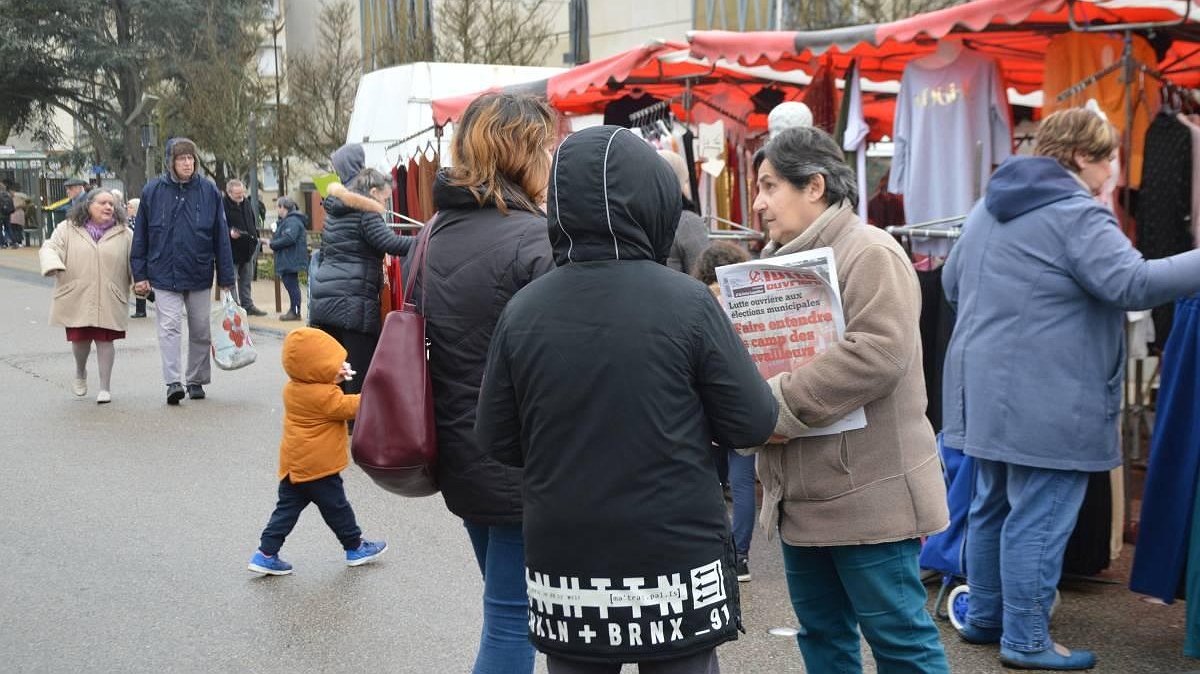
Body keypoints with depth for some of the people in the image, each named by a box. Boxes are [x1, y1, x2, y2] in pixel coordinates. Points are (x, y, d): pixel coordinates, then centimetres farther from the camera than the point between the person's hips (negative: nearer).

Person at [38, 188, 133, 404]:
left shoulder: (124, 234, 6)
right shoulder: (68, 229, 5)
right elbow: (50, 248, 0)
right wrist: (53, 265, -21)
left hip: (109, 300, 0)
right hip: (77, 297, 0)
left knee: (105, 340, -1)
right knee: (80, 338, 5)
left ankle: (105, 387, 9)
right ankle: (80, 373, 35)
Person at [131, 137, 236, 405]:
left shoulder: (208, 191, 0)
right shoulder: (153, 191, 0)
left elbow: (221, 237, 2)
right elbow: (141, 236, 5)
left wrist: (226, 279, 0)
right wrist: (140, 275, 1)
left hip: (200, 274, 1)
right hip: (165, 275, -1)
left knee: (200, 331, 10)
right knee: (169, 328, -10)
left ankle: (196, 380, 23)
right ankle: (173, 382, -12)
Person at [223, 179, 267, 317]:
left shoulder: (246, 203, 10)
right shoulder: (223, 205, -13)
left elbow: (254, 222, 23)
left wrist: (255, 236, 12)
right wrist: (229, 232, -31)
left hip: (247, 248, 7)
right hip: (232, 250, -7)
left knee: (247, 280, 14)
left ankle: (248, 305, 22)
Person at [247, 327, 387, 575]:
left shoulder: (292, 388, 6)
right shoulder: (324, 396, -22)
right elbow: (349, 407, -14)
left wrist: (334, 380, 9)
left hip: (293, 464, 8)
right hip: (317, 466, -8)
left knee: (287, 508, 12)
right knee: (336, 508, 8)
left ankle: (265, 554, 8)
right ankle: (356, 548, 24)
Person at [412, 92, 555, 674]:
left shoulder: (436, 233, 8)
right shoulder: (535, 239, -18)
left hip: (459, 462, 8)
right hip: (524, 468, -8)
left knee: (507, 606, 22)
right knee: (512, 617, 2)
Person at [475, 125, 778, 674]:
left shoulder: (523, 310, -4)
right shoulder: (686, 302, -12)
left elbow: (497, 442, 3)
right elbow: (752, 423, -6)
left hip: (563, 566, 3)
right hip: (675, 563, -3)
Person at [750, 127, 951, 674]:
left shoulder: (869, 253, -13)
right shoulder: (781, 259, 15)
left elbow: (878, 352, -26)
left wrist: (780, 408, -23)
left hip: (865, 490, -9)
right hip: (803, 493, 9)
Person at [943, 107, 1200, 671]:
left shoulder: (990, 206, 15)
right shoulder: (1075, 214, -14)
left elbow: (953, 283, 22)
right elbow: (1133, 284, -22)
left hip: (987, 388, 9)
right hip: (1046, 398, -9)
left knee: (992, 506, 18)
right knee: (1039, 519, -2)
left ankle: (984, 617, 28)